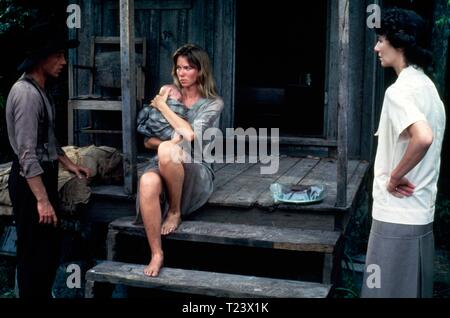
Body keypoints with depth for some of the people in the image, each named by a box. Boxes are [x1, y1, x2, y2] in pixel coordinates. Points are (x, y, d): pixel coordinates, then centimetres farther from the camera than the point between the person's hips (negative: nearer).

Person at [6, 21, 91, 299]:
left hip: (44, 174, 10)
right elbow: (27, 153, -25)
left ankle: (44, 295, 33)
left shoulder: (41, 90, 12)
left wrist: (69, 164, 18)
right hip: (30, 180, -10)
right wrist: (42, 200, -26)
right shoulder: (26, 93, -20)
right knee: (34, 251, -1)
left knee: (50, 247, 19)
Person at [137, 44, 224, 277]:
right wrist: (166, 143, -10)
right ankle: (156, 254, -26)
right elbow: (148, 141, 13)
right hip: (166, 168, 3)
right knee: (147, 182, -35)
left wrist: (162, 106, -5)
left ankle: (175, 212, -14)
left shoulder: (213, 104, 3)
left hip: (197, 172, -3)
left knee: (166, 151, -37)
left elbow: (190, 134, -15)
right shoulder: (169, 97, 15)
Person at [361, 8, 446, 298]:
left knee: (389, 291, 2)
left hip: (398, 217, -9)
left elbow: (423, 137, -34)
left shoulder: (399, 90, -18)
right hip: (421, 212, 9)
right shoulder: (428, 86, 12)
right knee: (414, 290, 18)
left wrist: (394, 176, -21)